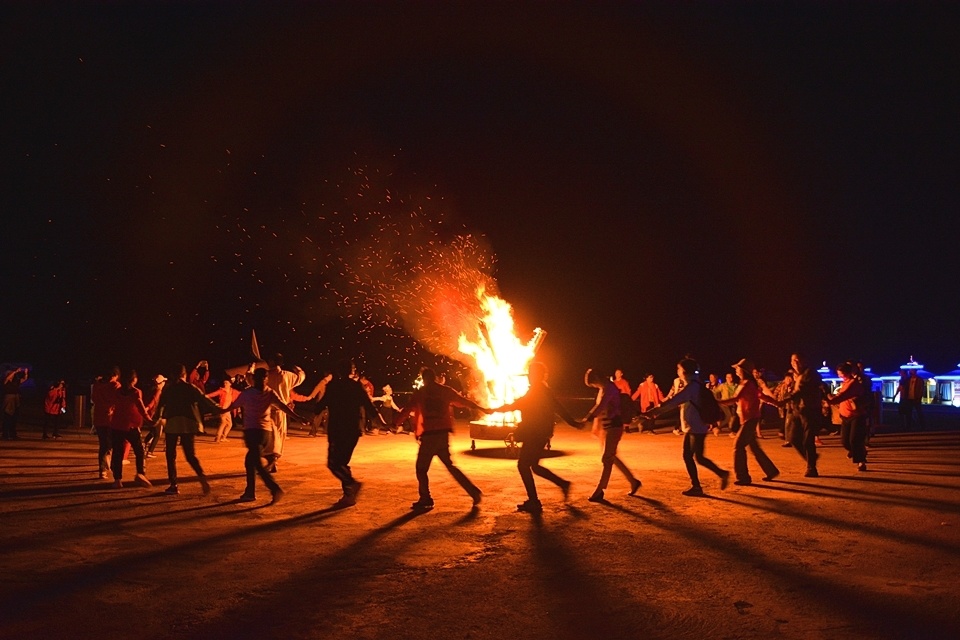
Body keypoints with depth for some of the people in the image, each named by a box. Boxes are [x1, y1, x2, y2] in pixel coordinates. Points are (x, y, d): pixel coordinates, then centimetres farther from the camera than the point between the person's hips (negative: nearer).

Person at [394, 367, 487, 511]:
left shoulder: (420, 393, 2)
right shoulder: (445, 390, 12)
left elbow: (406, 410, 1)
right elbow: (464, 401, 18)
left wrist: (394, 423, 10)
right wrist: (483, 409, 28)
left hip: (429, 434, -5)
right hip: (443, 433, 5)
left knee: (421, 468, 6)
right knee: (449, 465, 17)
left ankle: (425, 500, 4)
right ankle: (473, 492, 10)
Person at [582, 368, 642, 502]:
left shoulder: (609, 388, -19)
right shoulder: (602, 389, 12)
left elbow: (600, 407, -32)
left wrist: (586, 419, -40)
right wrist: (596, 426, 23)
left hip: (613, 427, -10)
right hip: (606, 427, 10)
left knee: (607, 459, -5)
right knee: (611, 458, 16)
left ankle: (599, 492, -1)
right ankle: (633, 481, 27)